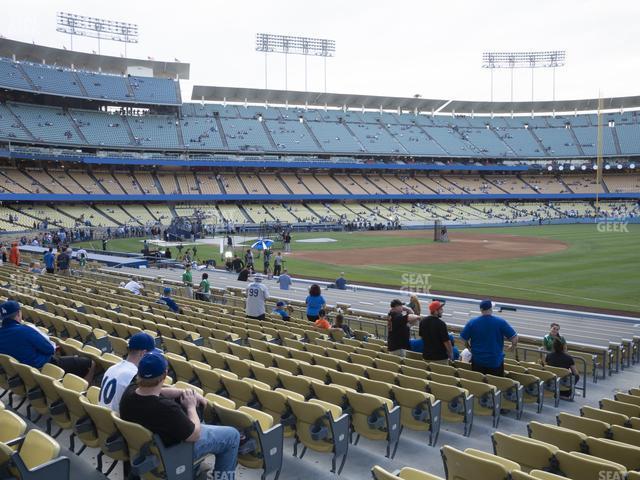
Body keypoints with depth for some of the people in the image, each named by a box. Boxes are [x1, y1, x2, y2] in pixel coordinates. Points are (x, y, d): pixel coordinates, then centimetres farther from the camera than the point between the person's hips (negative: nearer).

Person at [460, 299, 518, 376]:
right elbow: (514, 337, -7)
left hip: (477, 361, 1)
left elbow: (464, 338, 0)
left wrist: (469, 347, 20)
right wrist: (513, 347, 14)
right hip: (496, 361, -1)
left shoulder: (472, 322, -8)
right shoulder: (501, 322, -10)